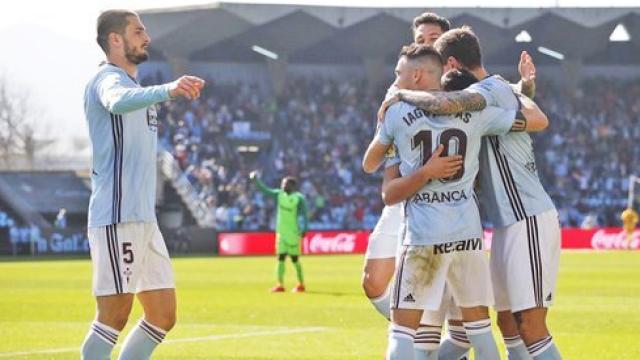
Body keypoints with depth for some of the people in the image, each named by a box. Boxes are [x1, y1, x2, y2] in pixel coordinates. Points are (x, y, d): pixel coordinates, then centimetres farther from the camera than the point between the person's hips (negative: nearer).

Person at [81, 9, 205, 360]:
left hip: (144, 219, 10)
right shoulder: (108, 78, -9)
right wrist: (167, 91, -52)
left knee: (163, 315, 7)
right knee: (115, 315, -10)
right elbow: (118, 101, -34)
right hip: (117, 218, -10)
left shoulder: (129, 83, 23)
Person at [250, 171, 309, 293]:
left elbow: (305, 215, -9)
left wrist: (305, 229, -17)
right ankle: (280, 284, -1)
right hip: (281, 232, 5)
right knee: (281, 258, 0)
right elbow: (264, 190, 7)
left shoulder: (299, 198, -11)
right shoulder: (279, 195, 4)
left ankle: (301, 284, 13)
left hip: (293, 233, -5)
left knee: (295, 259, 1)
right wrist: (256, 180, -5)